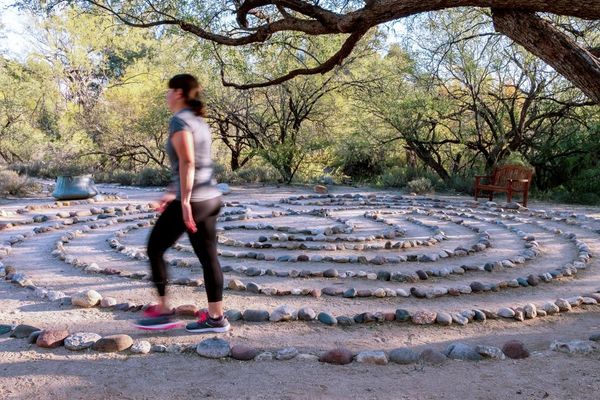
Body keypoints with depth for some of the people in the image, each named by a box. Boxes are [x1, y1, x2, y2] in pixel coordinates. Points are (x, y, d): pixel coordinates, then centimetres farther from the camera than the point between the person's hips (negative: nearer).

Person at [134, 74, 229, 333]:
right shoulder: (199, 122, 16)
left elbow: (187, 163, -21)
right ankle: (216, 317, 15)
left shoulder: (180, 120, -10)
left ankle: (163, 312, 12)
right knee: (207, 256, 10)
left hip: (192, 201, -8)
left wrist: (184, 200, -24)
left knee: (155, 249, 7)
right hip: (210, 198, 9)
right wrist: (172, 193, 27)